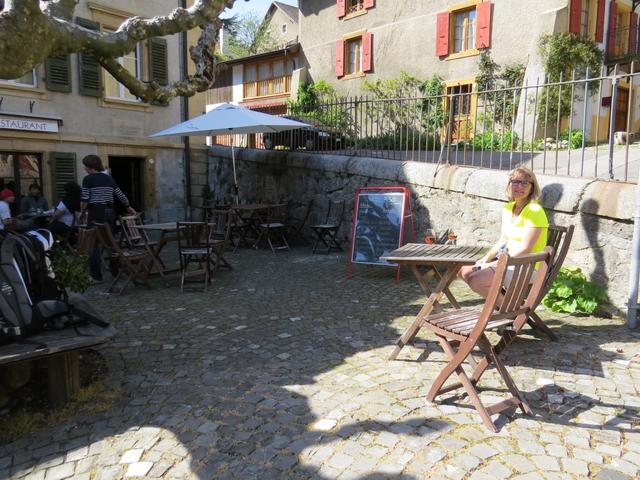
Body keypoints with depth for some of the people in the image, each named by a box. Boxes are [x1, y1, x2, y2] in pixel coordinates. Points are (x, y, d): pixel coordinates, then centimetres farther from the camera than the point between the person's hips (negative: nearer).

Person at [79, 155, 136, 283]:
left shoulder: (88, 179, -7)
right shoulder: (109, 178, 11)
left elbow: (84, 199, -11)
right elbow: (120, 195, 16)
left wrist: (82, 212, 7)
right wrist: (129, 207, 31)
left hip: (96, 213, -6)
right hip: (110, 212, 6)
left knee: (94, 244, -1)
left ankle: (96, 276, -1)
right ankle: (116, 271, 20)